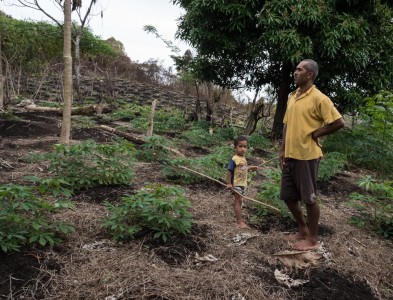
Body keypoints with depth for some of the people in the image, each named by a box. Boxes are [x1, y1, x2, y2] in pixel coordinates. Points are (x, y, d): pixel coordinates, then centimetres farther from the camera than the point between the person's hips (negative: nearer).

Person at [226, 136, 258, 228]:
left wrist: (250, 168, 11)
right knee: (239, 201, -9)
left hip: (243, 183, 8)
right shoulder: (234, 159, -18)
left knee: (238, 201, 16)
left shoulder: (243, 158, 8)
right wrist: (229, 183, -19)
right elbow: (229, 171, -18)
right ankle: (240, 222, -5)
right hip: (236, 184, -8)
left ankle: (238, 219, 26)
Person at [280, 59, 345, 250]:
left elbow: (338, 122, -14)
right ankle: (303, 230, 33)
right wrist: (282, 150, 12)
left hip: (307, 156, -8)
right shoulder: (292, 97, 12)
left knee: (309, 198, 3)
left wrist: (315, 134, -8)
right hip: (290, 155, 8)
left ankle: (312, 239, 19)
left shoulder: (318, 98, -11)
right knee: (288, 196, 13)